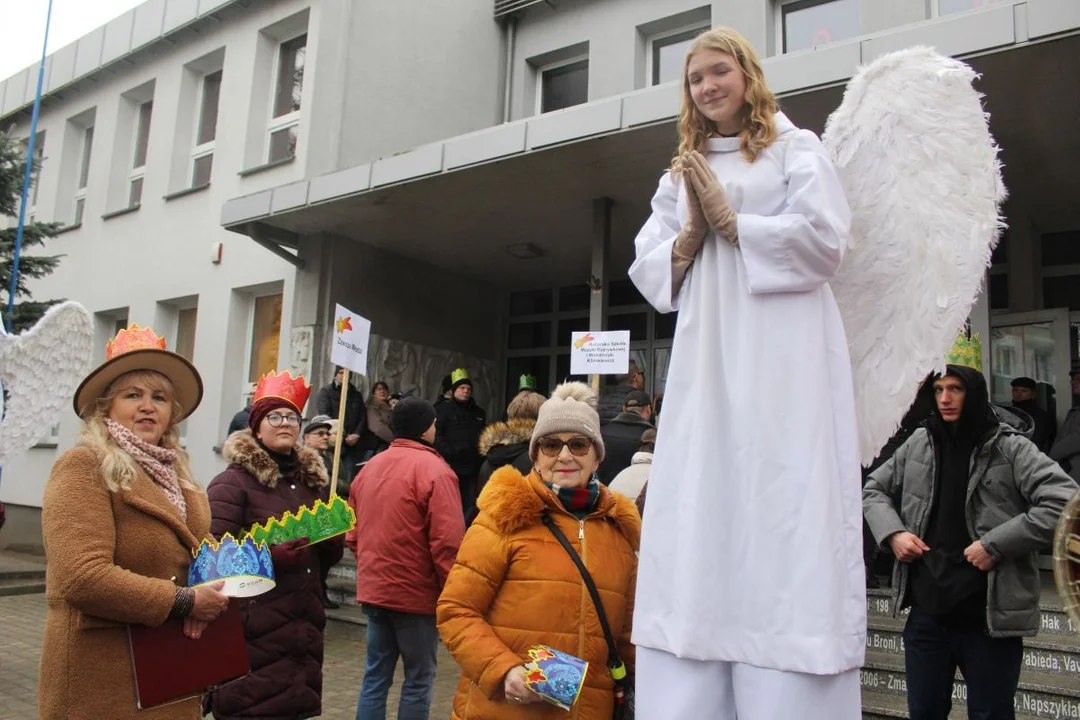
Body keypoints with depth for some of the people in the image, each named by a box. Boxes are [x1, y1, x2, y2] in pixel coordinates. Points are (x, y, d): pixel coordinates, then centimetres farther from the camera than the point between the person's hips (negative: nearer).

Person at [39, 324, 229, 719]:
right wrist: (184, 602, -17)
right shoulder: (84, 468, -13)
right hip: (105, 677, -8)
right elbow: (83, 577, -24)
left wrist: (203, 597, -3)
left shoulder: (172, 474, 12)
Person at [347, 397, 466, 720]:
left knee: (375, 676, 14)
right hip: (416, 593, -6)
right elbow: (447, 542, -20)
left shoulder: (369, 467, 7)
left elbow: (352, 534, 12)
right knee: (419, 679, 7)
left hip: (373, 589, 6)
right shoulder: (434, 469, -15)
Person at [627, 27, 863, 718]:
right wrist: (691, 235, -2)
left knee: (785, 518, -9)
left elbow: (825, 237, -5)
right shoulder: (681, 174, 23)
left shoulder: (796, 148, 10)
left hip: (783, 355, -4)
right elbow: (648, 268, 16)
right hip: (707, 358, 5)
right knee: (697, 518, 0)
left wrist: (730, 223, -3)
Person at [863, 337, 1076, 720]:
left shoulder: (1010, 448, -7)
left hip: (989, 618, -4)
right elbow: (874, 489, 17)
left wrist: (995, 545, -20)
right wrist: (893, 533, -1)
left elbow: (1064, 503, -17)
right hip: (926, 612, 4)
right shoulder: (919, 443, 6)